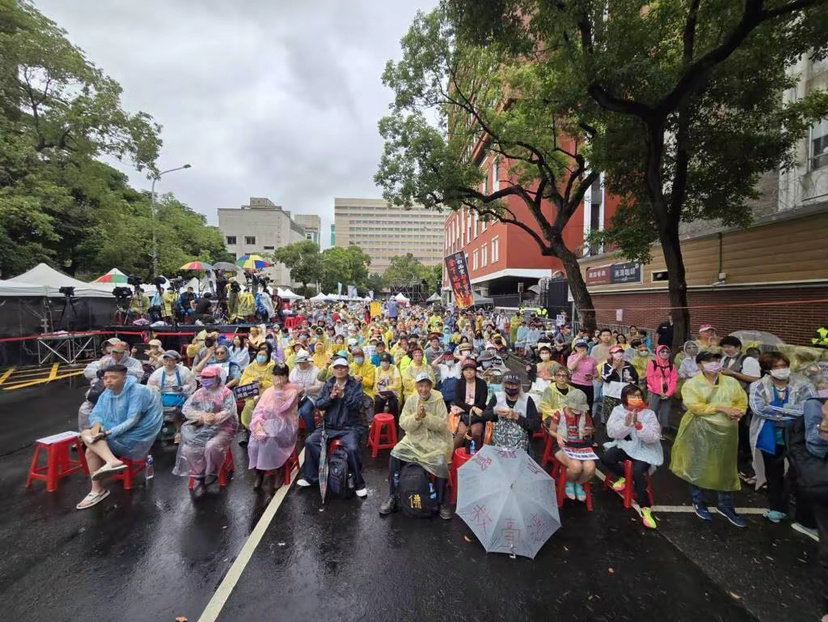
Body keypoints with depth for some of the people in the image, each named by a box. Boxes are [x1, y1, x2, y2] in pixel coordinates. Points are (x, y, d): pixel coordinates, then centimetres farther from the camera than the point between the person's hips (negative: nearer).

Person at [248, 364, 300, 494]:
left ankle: (271, 473, -10)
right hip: (266, 425, 4)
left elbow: (280, 409, -17)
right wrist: (258, 426, -15)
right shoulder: (268, 391, 11)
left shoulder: (293, 391, -5)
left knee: (268, 440, -31)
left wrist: (278, 390, -18)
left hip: (285, 426, -4)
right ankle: (259, 472, -1)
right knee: (254, 443, -23)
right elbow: (258, 411, 3)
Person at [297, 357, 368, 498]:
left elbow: (358, 405, -14)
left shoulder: (355, 385, -3)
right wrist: (330, 397, -16)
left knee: (352, 448, -27)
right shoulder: (328, 384, 7)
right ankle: (311, 476, 9)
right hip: (329, 425, 4)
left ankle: (359, 483, -5)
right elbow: (318, 405, 2)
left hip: (349, 426, -4)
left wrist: (344, 395, -25)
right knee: (310, 441, -13)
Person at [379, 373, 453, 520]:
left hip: (434, 441, -2)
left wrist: (426, 416, -25)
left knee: (441, 464, -26)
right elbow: (403, 424, -5)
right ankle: (392, 496, 3)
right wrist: (416, 416, -22)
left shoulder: (438, 401, -7)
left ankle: (442, 502, 0)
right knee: (394, 455, -16)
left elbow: (443, 425, -12)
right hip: (413, 440, 3)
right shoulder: (410, 401, 0)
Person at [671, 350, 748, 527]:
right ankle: (698, 503, 25)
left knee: (726, 469, 14)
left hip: (727, 431, 4)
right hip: (700, 431, -4)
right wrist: (721, 408, -20)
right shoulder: (692, 384, -9)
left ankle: (726, 506, 31)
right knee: (698, 467, 7)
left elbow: (742, 402, 7)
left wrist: (737, 412, -14)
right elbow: (695, 406, -17)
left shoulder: (732, 382, 6)